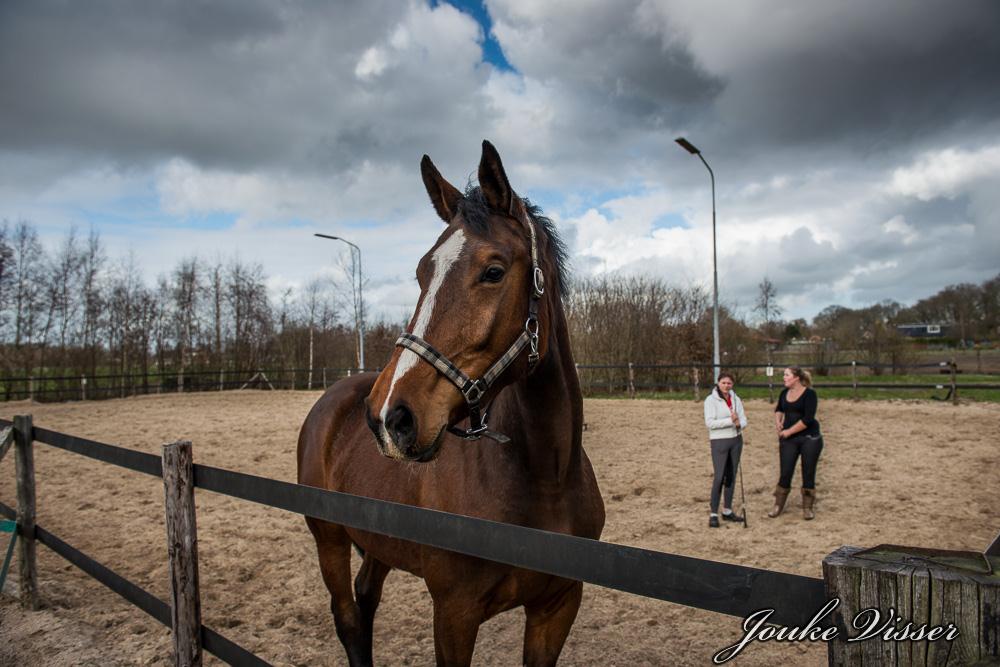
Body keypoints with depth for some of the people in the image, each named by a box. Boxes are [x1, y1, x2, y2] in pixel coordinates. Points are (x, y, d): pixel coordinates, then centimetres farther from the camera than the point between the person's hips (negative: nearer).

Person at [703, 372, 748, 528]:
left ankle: (727, 511, 21)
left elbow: (744, 420, 5)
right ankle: (713, 515, -4)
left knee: (731, 477, 10)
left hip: (736, 440, 6)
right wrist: (730, 421, -21)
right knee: (719, 477, -10)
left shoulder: (736, 399, 7)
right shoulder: (711, 400, -9)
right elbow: (709, 422, -17)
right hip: (719, 442, -6)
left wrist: (739, 424, -18)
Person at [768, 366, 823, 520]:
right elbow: (779, 409, 25)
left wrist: (789, 431, -15)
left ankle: (808, 507, 17)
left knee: (808, 474, 4)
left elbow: (808, 419, -18)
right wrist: (778, 421, 5)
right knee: (785, 473, 3)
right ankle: (778, 505, 14)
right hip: (788, 439, 4)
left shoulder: (809, 393, -11)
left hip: (809, 438, -4)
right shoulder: (784, 393, 7)